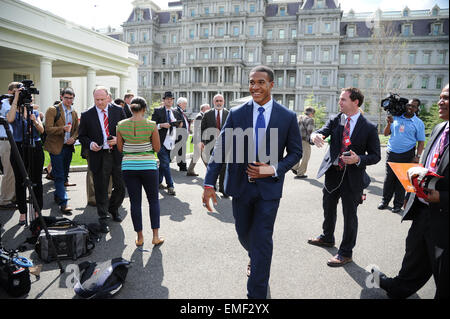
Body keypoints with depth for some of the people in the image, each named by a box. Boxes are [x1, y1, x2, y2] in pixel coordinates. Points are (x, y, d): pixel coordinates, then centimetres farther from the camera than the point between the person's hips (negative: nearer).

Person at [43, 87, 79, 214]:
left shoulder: (74, 113, 14)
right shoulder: (52, 110, -6)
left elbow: (77, 129, 18)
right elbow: (48, 129, -12)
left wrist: (73, 138, -2)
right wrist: (63, 129, -28)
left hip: (68, 147, 6)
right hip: (56, 147, -6)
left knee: (64, 175, 16)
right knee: (59, 176, -7)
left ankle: (57, 196, 34)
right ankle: (63, 203, -7)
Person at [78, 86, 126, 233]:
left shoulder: (118, 111, 5)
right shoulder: (87, 115, 3)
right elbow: (82, 136, 8)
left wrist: (118, 139, -10)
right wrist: (90, 144, -12)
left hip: (117, 155, 1)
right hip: (99, 157, -1)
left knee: (121, 187, 9)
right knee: (101, 190, 5)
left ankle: (113, 208, 37)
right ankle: (103, 219, 19)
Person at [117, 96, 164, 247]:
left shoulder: (121, 125, -2)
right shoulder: (151, 125, -9)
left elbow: (120, 148, 5)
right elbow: (157, 148, -4)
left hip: (128, 167, 2)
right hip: (148, 166, -2)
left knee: (135, 202, 9)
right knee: (154, 200, 13)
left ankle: (140, 237, 17)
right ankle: (156, 236, 13)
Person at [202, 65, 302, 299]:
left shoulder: (288, 117, -4)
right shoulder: (236, 114, -2)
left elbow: (295, 152, 3)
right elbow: (220, 149, -3)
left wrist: (274, 170, -15)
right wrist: (209, 183, -9)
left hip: (269, 186, -2)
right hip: (240, 185, 2)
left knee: (262, 240, 1)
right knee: (244, 233, 19)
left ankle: (256, 293, 18)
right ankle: (255, 259, 54)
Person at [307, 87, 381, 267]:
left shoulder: (369, 128, -7)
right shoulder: (335, 120, 3)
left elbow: (375, 156, -4)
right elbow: (321, 133, -12)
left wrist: (358, 159, -23)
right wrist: (315, 136, -35)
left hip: (353, 177, -4)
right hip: (332, 173, 5)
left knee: (350, 215, 5)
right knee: (328, 208, 21)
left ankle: (346, 253, 23)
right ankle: (327, 238, 46)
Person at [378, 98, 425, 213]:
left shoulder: (418, 123, 1)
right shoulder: (396, 118, 6)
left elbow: (421, 142, 1)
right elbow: (386, 134, 9)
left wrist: (417, 156, -9)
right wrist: (389, 123, -7)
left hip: (406, 155, -2)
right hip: (391, 152, 2)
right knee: (389, 178, 7)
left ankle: (398, 204, 16)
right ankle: (385, 201, 19)